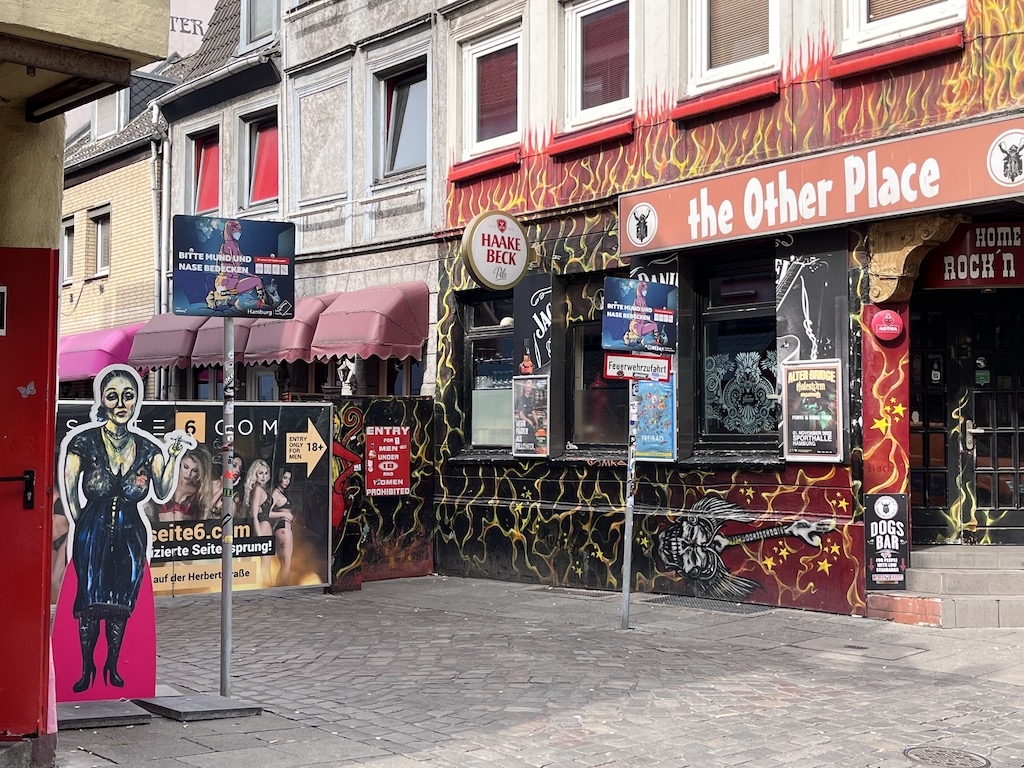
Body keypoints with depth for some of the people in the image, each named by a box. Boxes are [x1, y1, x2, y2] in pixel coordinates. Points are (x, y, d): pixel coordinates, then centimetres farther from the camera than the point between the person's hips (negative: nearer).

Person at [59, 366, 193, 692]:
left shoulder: (147, 447, 3)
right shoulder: (83, 441, -4)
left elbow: (162, 493, -4)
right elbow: (69, 490, 1)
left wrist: (174, 455, -12)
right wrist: (81, 525, 0)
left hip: (131, 535, 2)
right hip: (92, 533, -2)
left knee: (121, 604, 6)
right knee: (90, 603, -1)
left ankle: (112, 666, 20)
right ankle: (87, 668, 13)